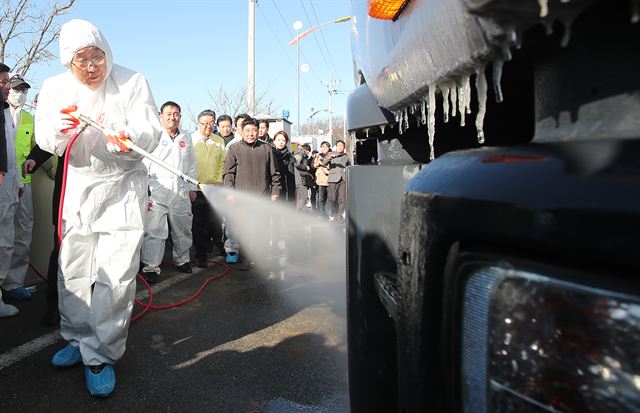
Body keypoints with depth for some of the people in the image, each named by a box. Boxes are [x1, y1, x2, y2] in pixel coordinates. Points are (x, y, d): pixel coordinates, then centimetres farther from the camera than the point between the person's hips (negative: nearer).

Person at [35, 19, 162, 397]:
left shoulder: (132, 82, -8)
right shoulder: (55, 88, 1)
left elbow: (151, 131, -15)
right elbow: (47, 142, -3)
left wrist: (128, 138, -38)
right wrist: (61, 128, -26)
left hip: (123, 187, -4)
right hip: (79, 188, 4)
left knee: (116, 274, -9)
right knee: (72, 271, 9)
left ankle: (101, 356, 4)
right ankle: (79, 340, 29)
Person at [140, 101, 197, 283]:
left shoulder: (186, 138, 13)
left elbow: (192, 166, 19)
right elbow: (143, 167, -4)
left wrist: (192, 188, 17)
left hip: (181, 194, 5)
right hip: (157, 194, -4)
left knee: (183, 230, 14)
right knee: (154, 232, -4)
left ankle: (182, 260, 32)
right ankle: (151, 267, 6)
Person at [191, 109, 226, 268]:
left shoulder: (219, 141, 11)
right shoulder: (190, 139, 0)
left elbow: (222, 163, 10)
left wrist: (219, 181, -1)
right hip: (196, 189, -3)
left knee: (216, 221, 9)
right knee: (198, 223, 3)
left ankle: (217, 246, 33)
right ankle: (200, 255, 14)